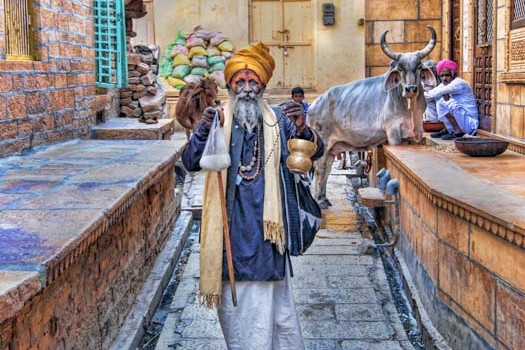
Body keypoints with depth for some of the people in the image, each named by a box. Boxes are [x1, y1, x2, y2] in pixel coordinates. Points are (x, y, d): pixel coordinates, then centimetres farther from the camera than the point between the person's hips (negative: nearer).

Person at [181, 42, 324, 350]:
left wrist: (302, 129, -24)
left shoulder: (278, 119, 5)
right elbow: (190, 163, -8)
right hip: (231, 227, 0)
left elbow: (316, 151, -3)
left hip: (266, 225, 1)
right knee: (236, 300, 5)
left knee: (275, 298, 6)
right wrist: (204, 131, -26)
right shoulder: (218, 121, 2)